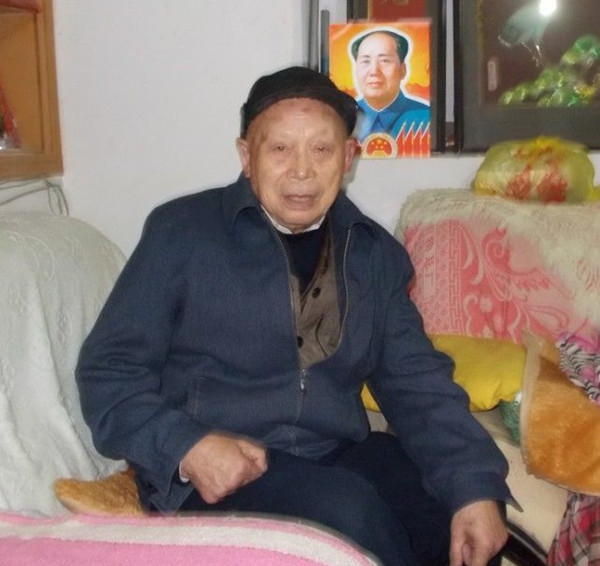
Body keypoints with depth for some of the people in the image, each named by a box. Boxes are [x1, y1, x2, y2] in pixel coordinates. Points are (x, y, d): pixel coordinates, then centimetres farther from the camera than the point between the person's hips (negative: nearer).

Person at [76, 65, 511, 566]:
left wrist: (475, 488, -11)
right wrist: (186, 447, -20)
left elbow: (418, 383, 4)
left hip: (338, 457, 4)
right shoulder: (182, 232, -3)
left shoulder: (375, 252, 9)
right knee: (348, 507, -29)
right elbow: (109, 369, -4)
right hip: (217, 476, -3)